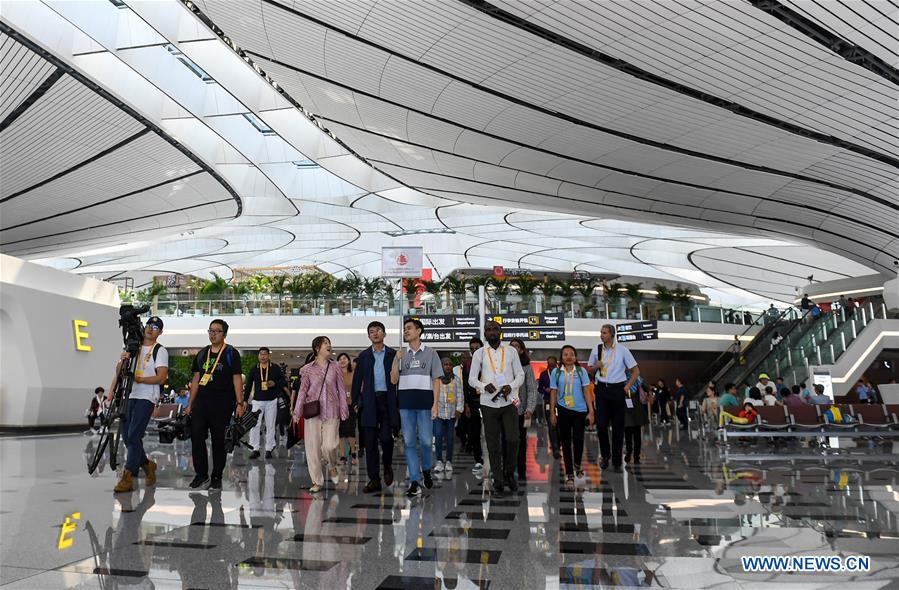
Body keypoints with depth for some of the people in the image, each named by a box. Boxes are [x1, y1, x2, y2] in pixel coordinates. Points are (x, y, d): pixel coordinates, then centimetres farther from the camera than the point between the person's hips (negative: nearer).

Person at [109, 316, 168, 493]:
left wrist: (137, 379, -14)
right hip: (129, 396, 6)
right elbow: (118, 372, 12)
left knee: (133, 435, -13)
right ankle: (147, 465, 27)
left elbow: (161, 378, -10)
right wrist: (122, 361, -9)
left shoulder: (160, 350, -1)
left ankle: (127, 477, -10)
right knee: (126, 436, 8)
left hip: (146, 398, -6)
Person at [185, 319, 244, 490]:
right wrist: (190, 404, 12)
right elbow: (196, 379, 16)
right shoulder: (201, 354, 14)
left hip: (222, 401, -4)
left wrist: (240, 403, -11)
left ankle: (217, 477, 13)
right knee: (196, 436, -2)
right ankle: (201, 474, 12)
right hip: (201, 400, 4)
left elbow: (237, 379, -5)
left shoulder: (231, 353, -1)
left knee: (218, 440, 2)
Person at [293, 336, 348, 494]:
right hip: (313, 412, 1)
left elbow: (341, 389, 7)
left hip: (331, 412, 0)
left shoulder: (335, 366, 5)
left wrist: (344, 410, 3)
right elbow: (302, 391, 6)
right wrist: (297, 412, 1)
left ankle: (332, 466, 24)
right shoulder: (308, 369, 3)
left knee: (329, 446, -9)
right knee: (312, 446, 1)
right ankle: (317, 481, 14)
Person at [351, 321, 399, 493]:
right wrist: (355, 401, 5)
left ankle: (387, 466, 21)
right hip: (370, 402, 2)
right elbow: (357, 380, 12)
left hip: (388, 401, -2)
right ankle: (374, 479, 10)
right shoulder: (364, 356, 10)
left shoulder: (393, 354, 5)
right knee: (370, 442, 2)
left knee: (386, 438, -9)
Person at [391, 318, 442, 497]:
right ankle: (415, 482, 7)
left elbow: (436, 380, 3)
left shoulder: (430, 353, 5)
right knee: (409, 442, 2)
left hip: (425, 402, -2)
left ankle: (426, 471, 26)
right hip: (405, 402, 2)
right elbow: (393, 380, 6)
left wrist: (435, 404, -6)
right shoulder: (401, 355, 12)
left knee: (426, 441, -1)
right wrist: (397, 361, -8)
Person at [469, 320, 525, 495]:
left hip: (509, 402, 0)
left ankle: (509, 473, 18)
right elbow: (472, 378, 5)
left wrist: (511, 386, -13)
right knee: (493, 445, 3)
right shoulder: (479, 353, 6)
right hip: (489, 403, 0)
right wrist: (484, 386, -16)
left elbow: (520, 374, 7)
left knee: (512, 440, -9)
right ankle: (498, 483, 15)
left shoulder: (511, 351, 8)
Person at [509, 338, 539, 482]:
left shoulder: (527, 368, 1)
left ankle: (521, 472, 19)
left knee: (521, 443, 9)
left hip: (521, 410, 0)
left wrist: (530, 409, -13)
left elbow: (532, 390, -3)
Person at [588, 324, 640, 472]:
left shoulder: (622, 350, -2)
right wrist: (596, 366, -6)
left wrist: (627, 387, -3)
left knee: (618, 426, 5)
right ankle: (605, 455, 20)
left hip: (617, 389, -1)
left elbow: (636, 371, 4)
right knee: (601, 425, -3)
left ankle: (617, 461, 16)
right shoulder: (596, 350, 4)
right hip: (602, 389, 1)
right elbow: (590, 369, 16)